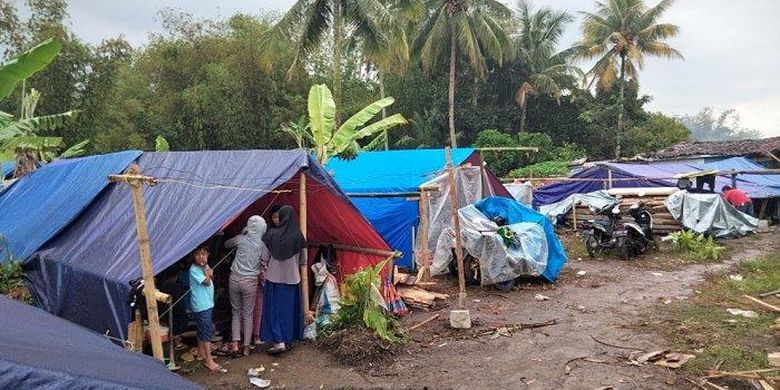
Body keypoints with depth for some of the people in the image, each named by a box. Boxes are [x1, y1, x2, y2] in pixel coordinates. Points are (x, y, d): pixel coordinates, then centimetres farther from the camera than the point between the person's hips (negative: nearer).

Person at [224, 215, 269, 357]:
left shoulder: (240, 239, -2)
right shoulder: (262, 245, -7)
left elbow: (227, 244, 18)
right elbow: (266, 263, -3)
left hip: (235, 279, 2)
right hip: (250, 282, -2)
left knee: (236, 312, 15)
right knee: (248, 314, 9)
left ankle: (235, 343, 5)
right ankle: (246, 347, 12)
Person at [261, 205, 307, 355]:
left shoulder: (272, 233, -11)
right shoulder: (298, 236, -7)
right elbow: (303, 259, 1)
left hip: (274, 277, -2)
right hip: (292, 278, 2)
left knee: (274, 308, 5)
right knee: (290, 308, 13)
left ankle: (279, 342, -2)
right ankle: (288, 339, 21)